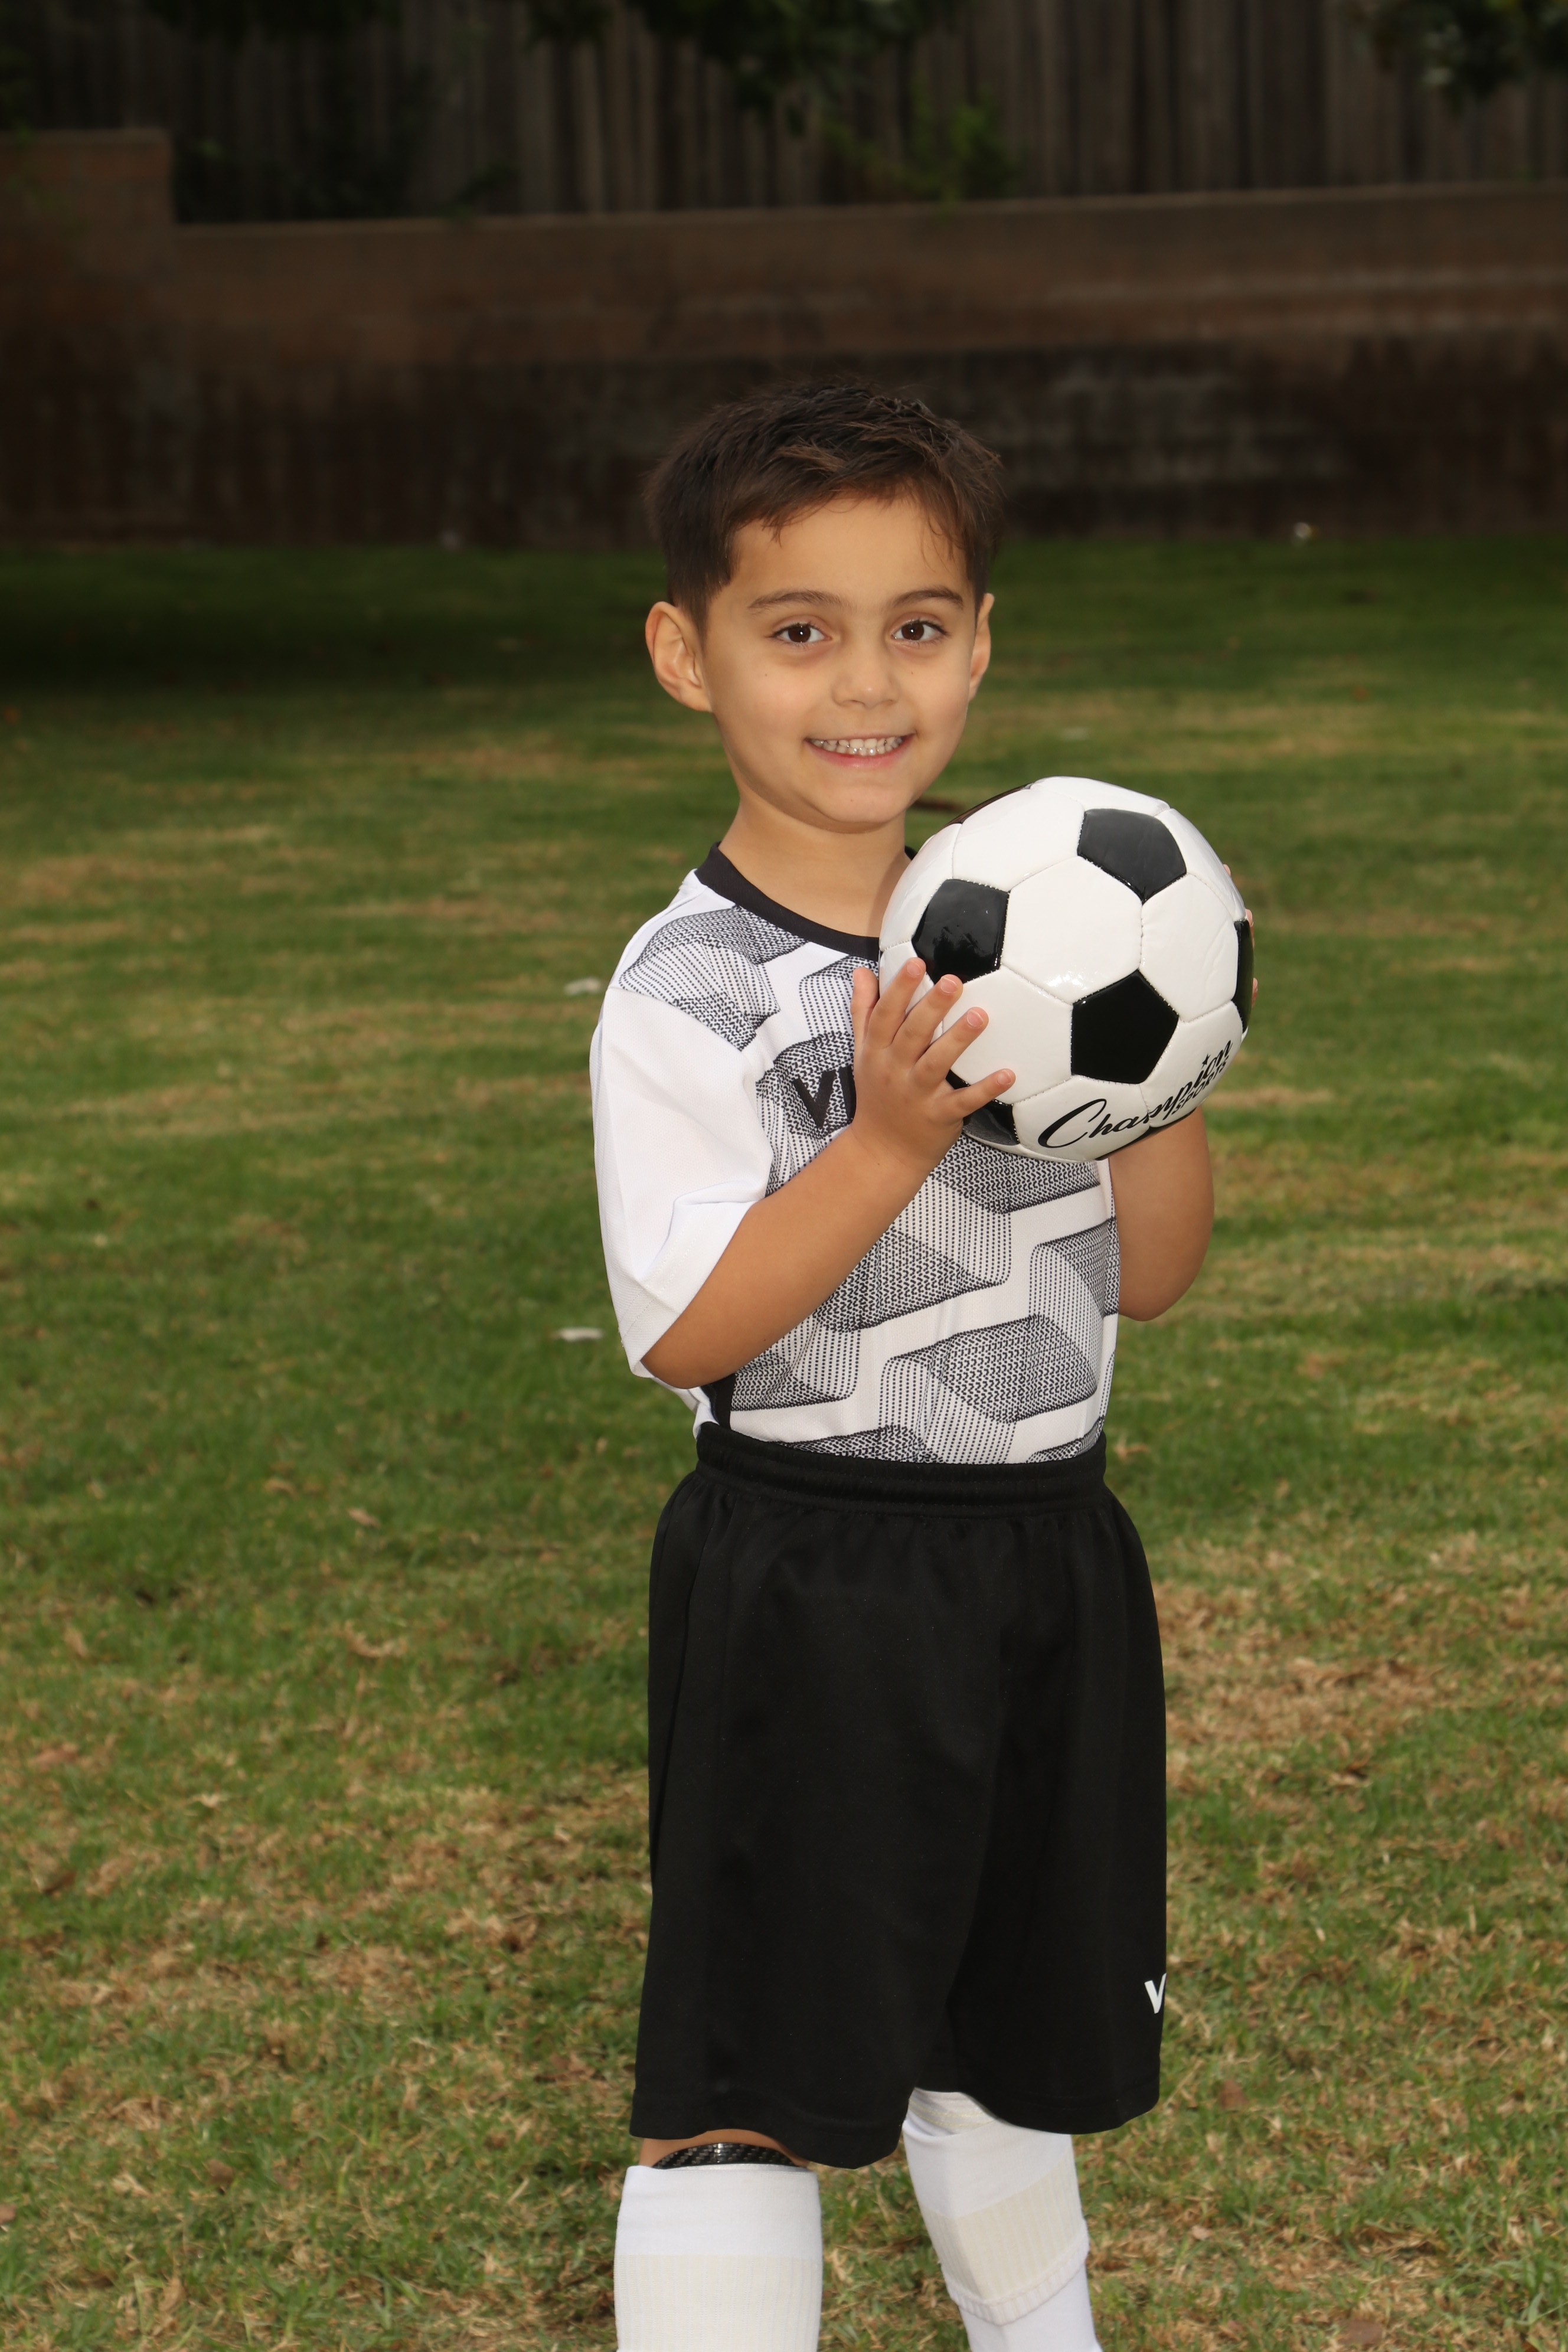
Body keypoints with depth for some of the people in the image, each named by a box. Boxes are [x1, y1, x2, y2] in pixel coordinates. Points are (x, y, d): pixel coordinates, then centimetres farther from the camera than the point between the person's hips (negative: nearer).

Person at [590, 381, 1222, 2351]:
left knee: (1012, 2031, 22)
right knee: (749, 2081, -7)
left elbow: (1147, 1275, 7)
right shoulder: (690, 994, -14)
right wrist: (895, 1143, -29)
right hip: (806, 1588, -6)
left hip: (1048, 1553, 6)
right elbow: (687, 1332, -21)